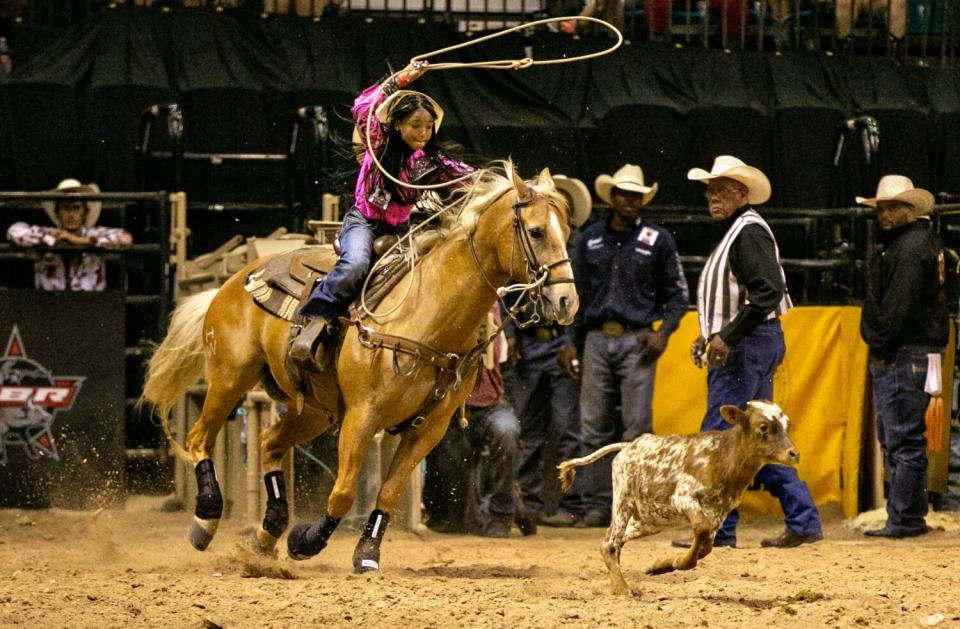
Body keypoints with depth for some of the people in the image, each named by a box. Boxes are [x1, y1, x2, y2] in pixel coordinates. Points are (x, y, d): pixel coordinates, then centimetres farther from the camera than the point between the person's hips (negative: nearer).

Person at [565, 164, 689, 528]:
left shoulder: (658, 241, 4)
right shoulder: (591, 239, 12)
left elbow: (677, 293, 7)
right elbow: (579, 293, 17)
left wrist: (664, 332, -7)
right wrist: (571, 341, 12)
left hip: (637, 341, -3)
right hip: (598, 340, 3)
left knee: (636, 427, -5)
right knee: (595, 427, 3)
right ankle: (597, 505, 8)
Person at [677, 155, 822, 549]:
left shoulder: (749, 231, -13)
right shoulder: (735, 232, 19)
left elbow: (768, 291, -24)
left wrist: (727, 337, -24)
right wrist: (708, 335, 15)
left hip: (748, 345, -11)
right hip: (743, 345, 11)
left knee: (718, 435, -8)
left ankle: (718, 529, -6)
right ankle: (802, 521, 11)